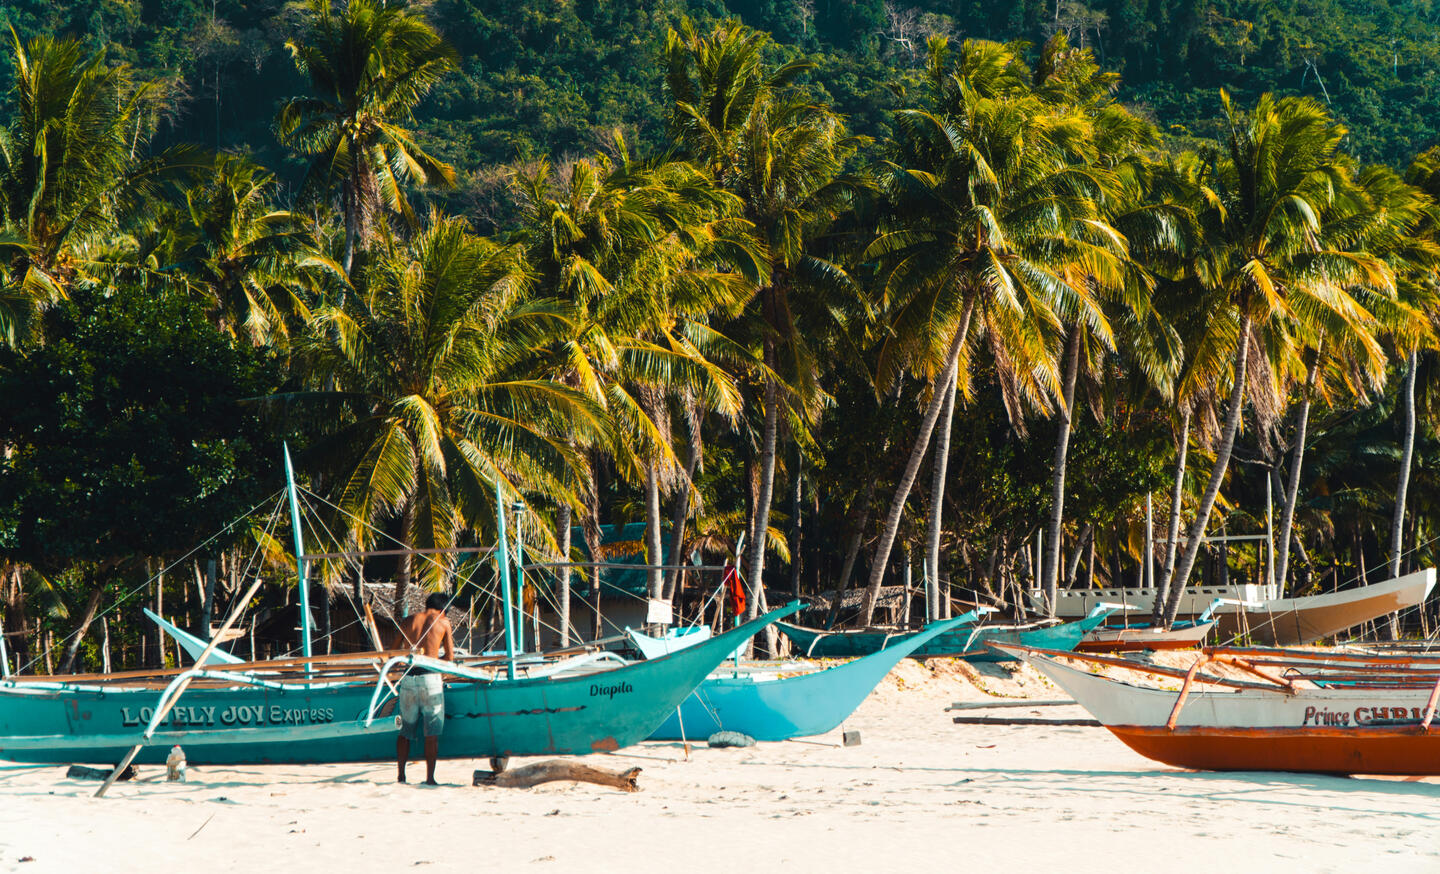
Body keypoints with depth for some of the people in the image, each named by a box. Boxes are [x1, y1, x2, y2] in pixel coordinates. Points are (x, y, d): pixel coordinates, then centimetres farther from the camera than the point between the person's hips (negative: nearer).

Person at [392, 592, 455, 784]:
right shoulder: (443, 622, 6)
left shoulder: (408, 620, 13)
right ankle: (430, 777, -1)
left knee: (405, 730, 12)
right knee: (432, 732, 2)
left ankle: (401, 775, 11)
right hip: (431, 677, -3)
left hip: (408, 677, 3)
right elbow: (450, 657, 6)